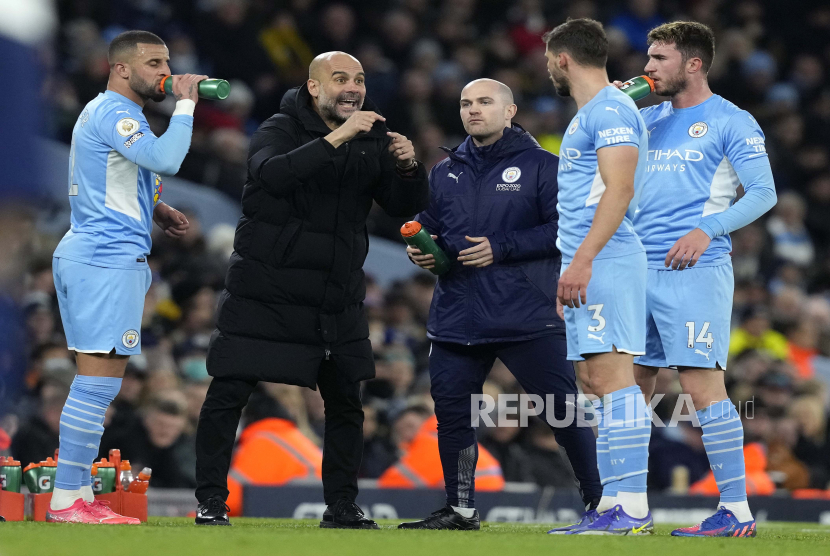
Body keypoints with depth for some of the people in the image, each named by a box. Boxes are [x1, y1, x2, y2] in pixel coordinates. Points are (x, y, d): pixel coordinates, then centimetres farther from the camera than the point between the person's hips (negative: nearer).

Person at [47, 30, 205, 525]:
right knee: (99, 381, -11)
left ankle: (77, 494, 13)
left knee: (99, 383, 12)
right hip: (109, 260, -11)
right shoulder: (114, 114, -13)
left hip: (87, 256, 11)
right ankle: (68, 498, -11)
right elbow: (166, 159, -27)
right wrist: (185, 103, -15)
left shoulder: (109, 112, 21)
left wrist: (154, 211, 17)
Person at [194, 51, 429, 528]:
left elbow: (407, 207, 3)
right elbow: (272, 174, -30)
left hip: (338, 299, 4)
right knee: (228, 395, -5)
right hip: (265, 288, -4)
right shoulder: (282, 130, -8)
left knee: (346, 402, 7)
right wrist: (335, 139, -36)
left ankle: (342, 507, 17)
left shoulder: (371, 141, 5)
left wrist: (408, 168, -18)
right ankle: (211, 502, 4)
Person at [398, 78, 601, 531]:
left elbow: (565, 229, -9)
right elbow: (426, 224, 24)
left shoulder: (540, 166, 0)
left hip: (527, 318, -5)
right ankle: (459, 510, 15)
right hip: (456, 318, 5)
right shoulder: (445, 173, 17)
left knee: (564, 409, -6)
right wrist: (419, 249, 0)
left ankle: (599, 499, 4)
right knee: (451, 411, 2)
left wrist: (500, 248, -16)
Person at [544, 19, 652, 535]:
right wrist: (572, 268, 28)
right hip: (590, 265, 11)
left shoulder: (610, 110, -8)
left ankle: (633, 508, -19)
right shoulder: (591, 115, 23)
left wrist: (582, 260, -25)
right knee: (604, 380, 7)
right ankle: (616, 507, 7)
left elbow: (619, 189, -19)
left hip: (604, 260, -11)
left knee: (613, 377, -14)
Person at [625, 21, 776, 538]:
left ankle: (736, 509, -8)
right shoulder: (645, 119, 18)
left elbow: (763, 193, -5)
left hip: (695, 270, -7)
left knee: (702, 385, -12)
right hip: (639, 271, 7)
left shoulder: (731, 122, 0)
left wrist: (707, 230, -18)